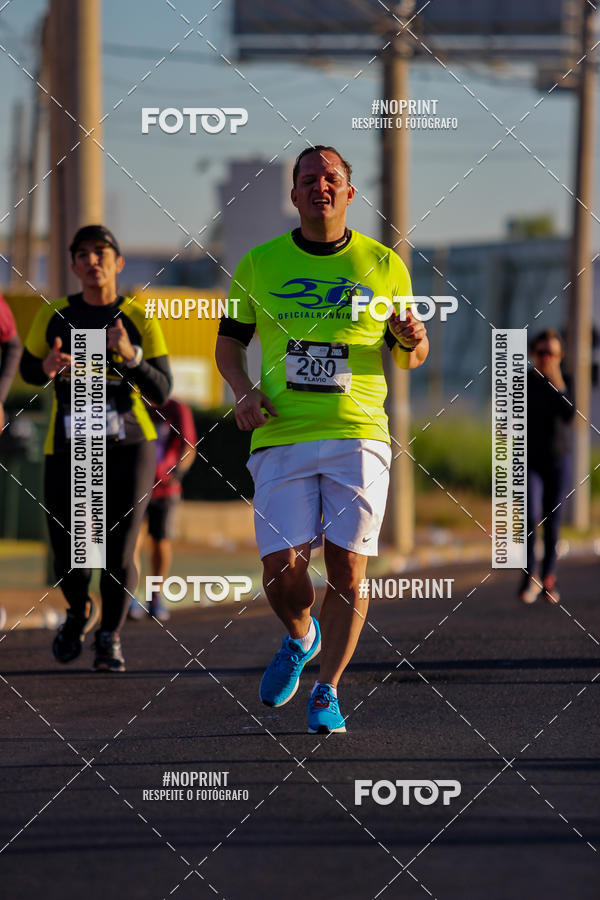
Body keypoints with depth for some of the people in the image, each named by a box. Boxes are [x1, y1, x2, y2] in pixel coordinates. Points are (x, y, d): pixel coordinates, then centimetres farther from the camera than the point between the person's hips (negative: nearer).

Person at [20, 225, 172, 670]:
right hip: (69, 452, 1)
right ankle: (80, 612, 34)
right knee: (69, 560, -1)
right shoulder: (54, 316, -1)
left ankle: (111, 636, 19)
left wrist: (129, 355, -25)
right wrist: (49, 368, -11)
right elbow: (29, 369, 13)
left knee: (119, 554, -7)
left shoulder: (140, 320, -5)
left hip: (128, 451, -1)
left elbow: (161, 391, -7)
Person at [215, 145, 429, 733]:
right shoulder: (259, 264, 8)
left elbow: (409, 355, 16)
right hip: (281, 438, 0)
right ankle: (300, 638, 26)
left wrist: (413, 340, -8)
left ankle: (327, 693, 7)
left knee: (348, 569, -7)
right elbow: (229, 341, 17)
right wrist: (243, 391, -2)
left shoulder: (384, 265, 8)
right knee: (281, 569, -8)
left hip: (358, 435, 0)